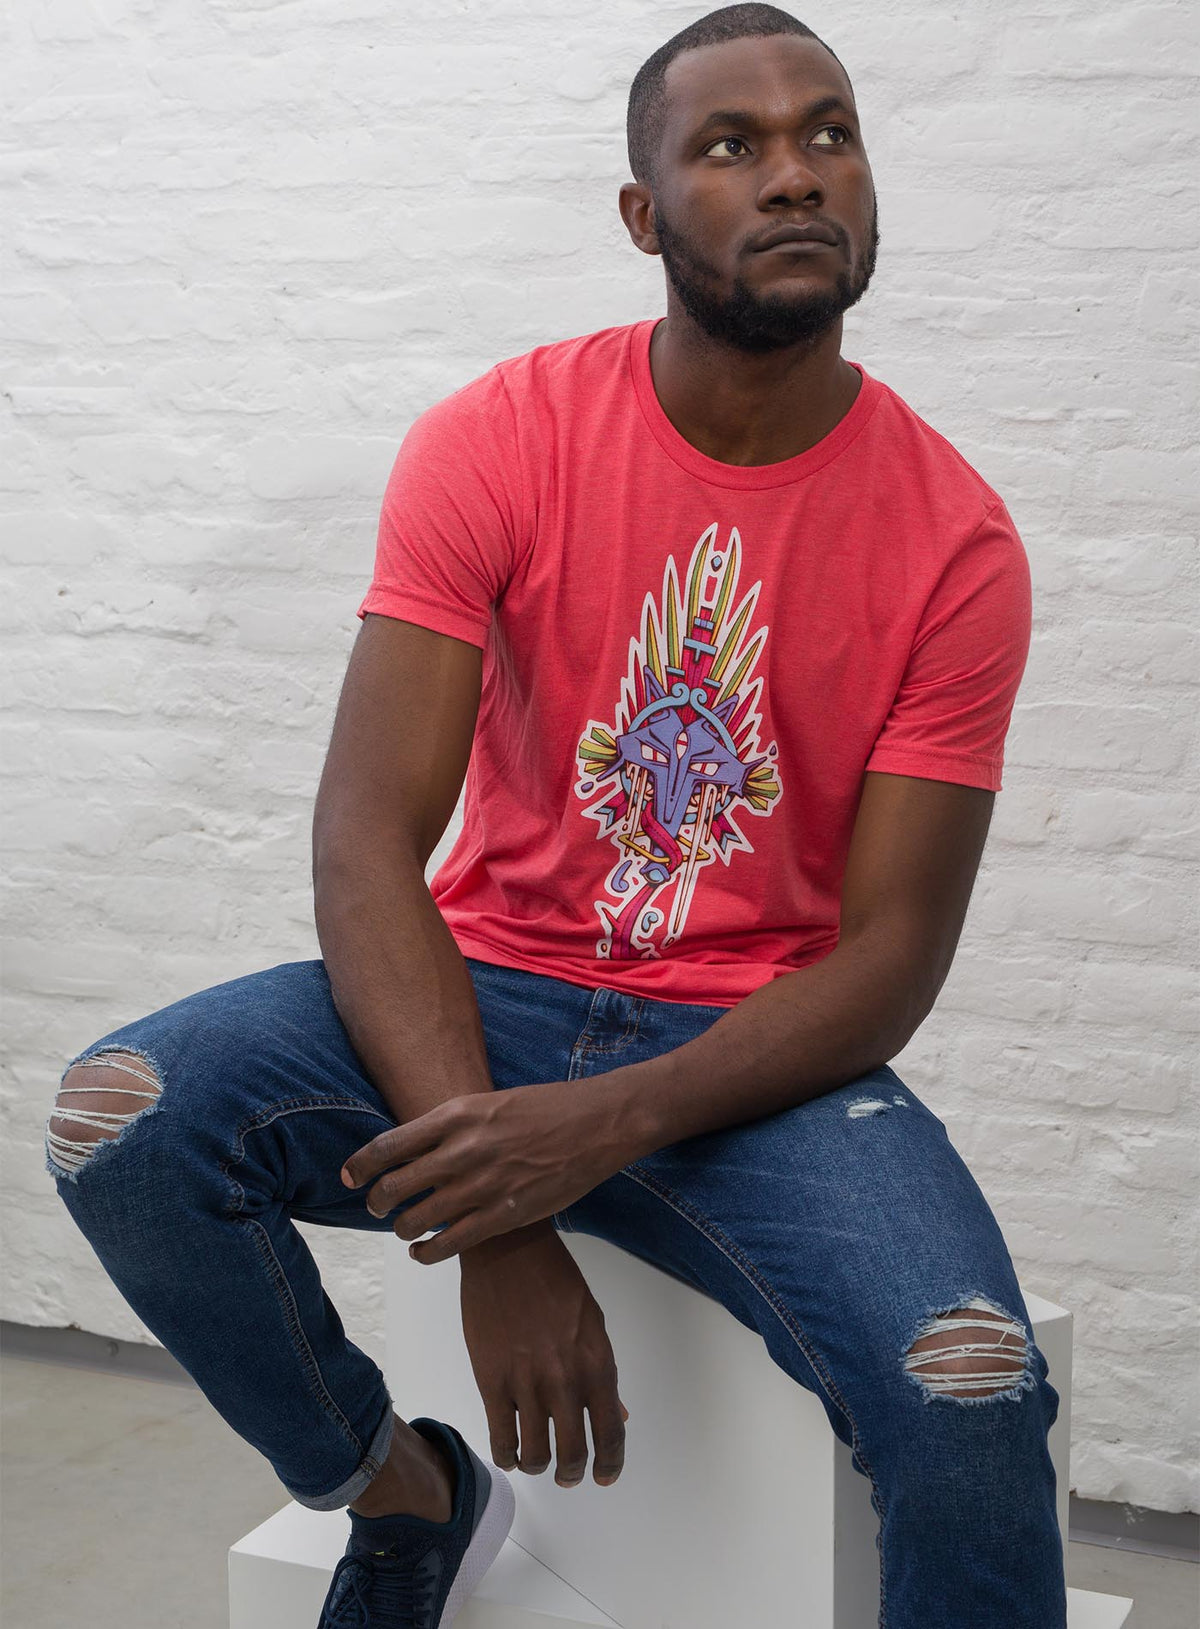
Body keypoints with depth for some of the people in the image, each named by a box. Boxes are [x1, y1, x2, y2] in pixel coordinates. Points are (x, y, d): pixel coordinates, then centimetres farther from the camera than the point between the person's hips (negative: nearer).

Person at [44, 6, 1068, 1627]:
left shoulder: (955, 540, -7)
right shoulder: (501, 441, -7)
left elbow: (893, 952, -8)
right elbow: (367, 842, -14)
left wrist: (607, 1127, -26)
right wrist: (494, 1220, -27)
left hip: (763, 1045, -1)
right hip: (491, 986, 1)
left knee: (971, 1396, -29)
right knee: (126, 1116, -24)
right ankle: (405, 1493, 3)